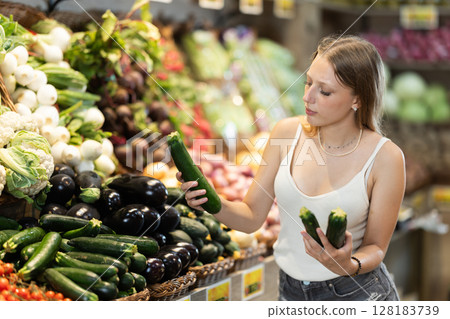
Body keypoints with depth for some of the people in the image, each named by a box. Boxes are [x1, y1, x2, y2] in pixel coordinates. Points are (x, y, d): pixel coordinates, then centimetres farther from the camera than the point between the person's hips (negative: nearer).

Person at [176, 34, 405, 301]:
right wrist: (211, 201, -18)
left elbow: (376, 247, -7)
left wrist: (350, 265, -27)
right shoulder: (288, 132, -5)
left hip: (358, 294, -3)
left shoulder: (384, 157, -15)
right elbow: (252, 216, -1)